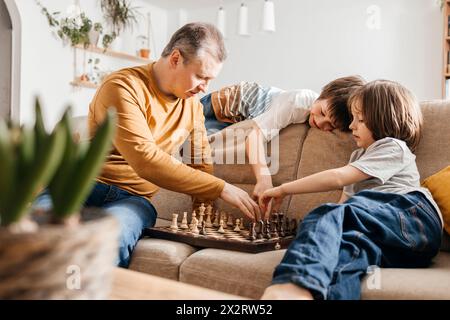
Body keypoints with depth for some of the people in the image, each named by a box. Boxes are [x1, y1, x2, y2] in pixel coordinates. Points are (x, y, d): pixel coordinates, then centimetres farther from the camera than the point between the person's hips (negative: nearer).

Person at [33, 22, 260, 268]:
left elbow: (202, 165, 20)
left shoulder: (193, 105, 11)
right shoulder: (123, 87, -12)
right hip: (81, 185, -3)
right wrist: (221, 188, -21)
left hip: (133, 198, 4)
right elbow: (145, 161, -23)